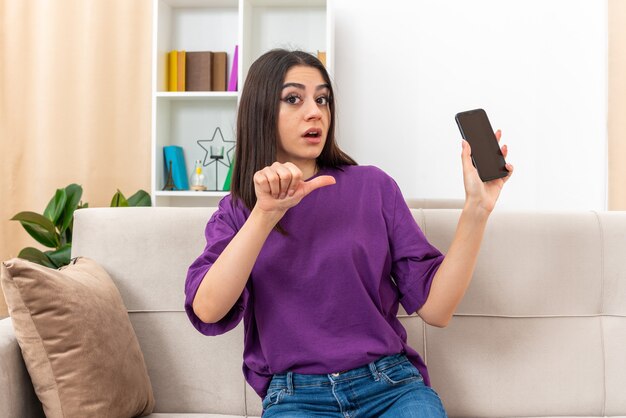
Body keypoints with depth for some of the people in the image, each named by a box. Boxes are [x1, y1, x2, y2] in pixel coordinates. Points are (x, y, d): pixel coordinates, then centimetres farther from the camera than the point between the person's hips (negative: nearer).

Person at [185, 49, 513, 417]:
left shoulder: (373, 186, 4)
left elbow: (435, 308, -2)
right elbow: (207, 311, -13)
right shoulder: (236, 213, 6)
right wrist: (266, 213, -22)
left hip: (392, 384, 1)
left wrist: (476, 210, -12)